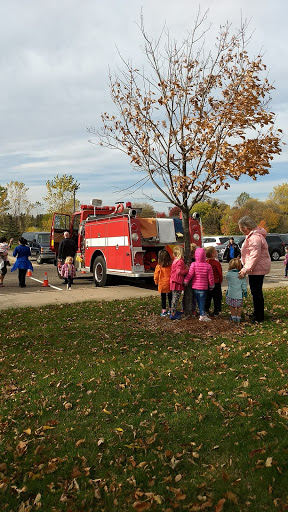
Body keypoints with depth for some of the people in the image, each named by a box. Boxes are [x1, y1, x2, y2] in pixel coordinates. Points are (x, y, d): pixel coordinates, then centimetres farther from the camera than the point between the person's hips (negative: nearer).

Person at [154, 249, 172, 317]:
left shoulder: (159, 267, -13)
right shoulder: (171, 266, -8)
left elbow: (156, 276, -5)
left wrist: (156, 282, 12)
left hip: (162, 285, -2)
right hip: (170, 285, 2)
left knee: (163, 298, 7)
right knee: (170, 297, 14)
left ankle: (164, 311, 9)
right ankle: (170, 310, 22)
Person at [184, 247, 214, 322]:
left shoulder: (193, 264, -10)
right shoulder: (208, 266, -6)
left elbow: (190, 274, -9)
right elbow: (210, 277, -1)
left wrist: (185, 281, 5)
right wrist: (211, 286, 12)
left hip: (195, 286, 1)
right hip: (203, 287, -1)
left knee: (199, 300, 16)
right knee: (202, 301, 4)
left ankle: (202, 313, 25)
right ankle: (202, 315, 0)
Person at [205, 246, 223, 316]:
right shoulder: (216, 263, -15)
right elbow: (220, 273, -10)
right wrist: (220, 281, 5)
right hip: (216, 283, -5)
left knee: (207, 297, 16)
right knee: (217, 298, 7)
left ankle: (206, 310, 18)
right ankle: (216, 312, 10)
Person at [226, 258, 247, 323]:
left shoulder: (228, 274, -9)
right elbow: (244, 285, -4)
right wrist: (245, 291, 9)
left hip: (231, 293, 0)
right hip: (239, 294, 0)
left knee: (232, 306, 15)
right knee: (239, 306, 14)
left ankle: (233, 317, 22)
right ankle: (238, 318, 20)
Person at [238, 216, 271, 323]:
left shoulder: (255, 237, -20)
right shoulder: (251, 236, 15)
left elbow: (255, 256, -25)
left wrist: (245, 270, -26)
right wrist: (245, 268, 19)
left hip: (257, 269, -11)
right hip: (258, 268, 11)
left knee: (256, 292, -4)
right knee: (256, 291, 18)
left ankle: (259, 318, 4)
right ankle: (257, 314, 30)